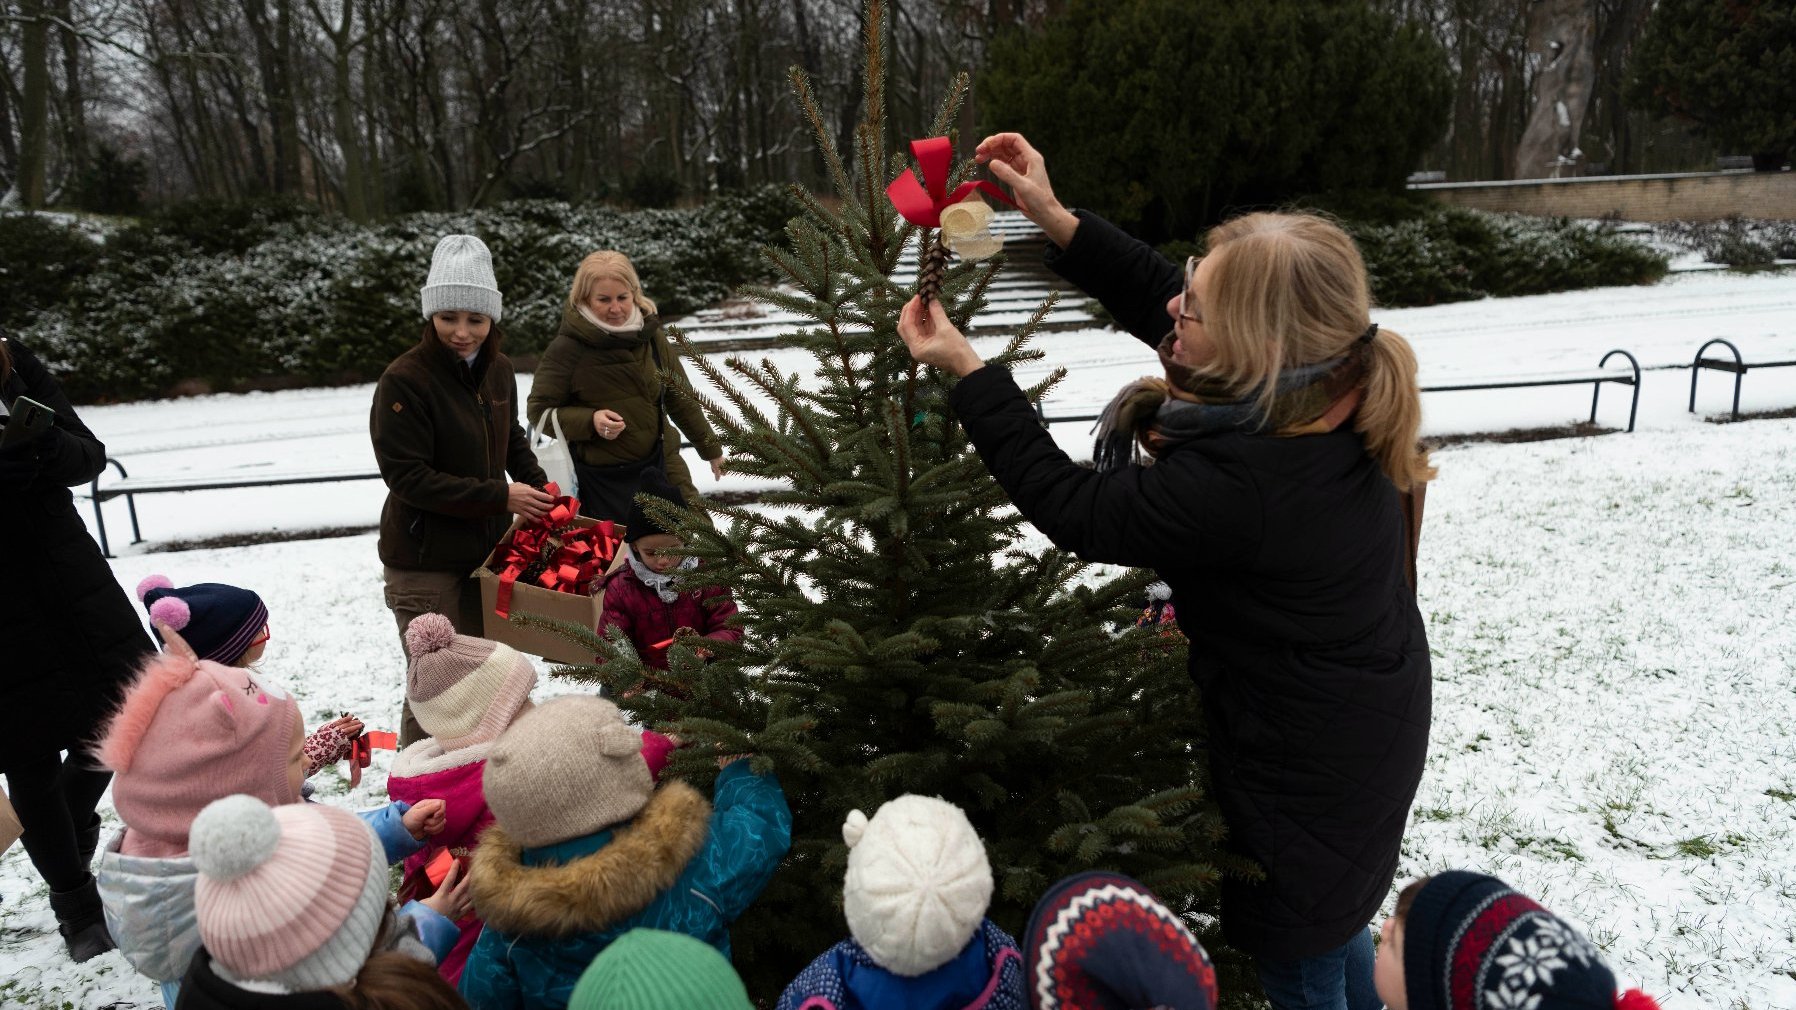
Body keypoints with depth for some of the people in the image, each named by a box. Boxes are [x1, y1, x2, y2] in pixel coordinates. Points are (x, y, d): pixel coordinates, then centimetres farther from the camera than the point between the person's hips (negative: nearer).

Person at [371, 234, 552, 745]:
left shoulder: (497, 369, 2)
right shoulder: (404, 380, -20)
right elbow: (408, 476, -22)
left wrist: (537, 485, 2)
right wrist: (499, 496, -23)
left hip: (485, 549, 7)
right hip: (425, 560, -7)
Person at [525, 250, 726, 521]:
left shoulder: (650, 335, 1)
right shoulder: (566, 349, -12)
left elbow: (680, 397, 12)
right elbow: (539, 411, -6)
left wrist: (711, 448, 18)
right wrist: (590, 420, -22)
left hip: (661, 465, 4)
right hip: (601, 479, -4)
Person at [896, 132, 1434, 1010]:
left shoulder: (1233, 486, -39)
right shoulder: (1330, 388, -14)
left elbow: (1067, 504, -24)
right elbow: (1154, 300, -3)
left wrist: (964, 370, -18)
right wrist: (1056, 219, -8)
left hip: (1309, 773, -8)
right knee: (1336, 921, 34)